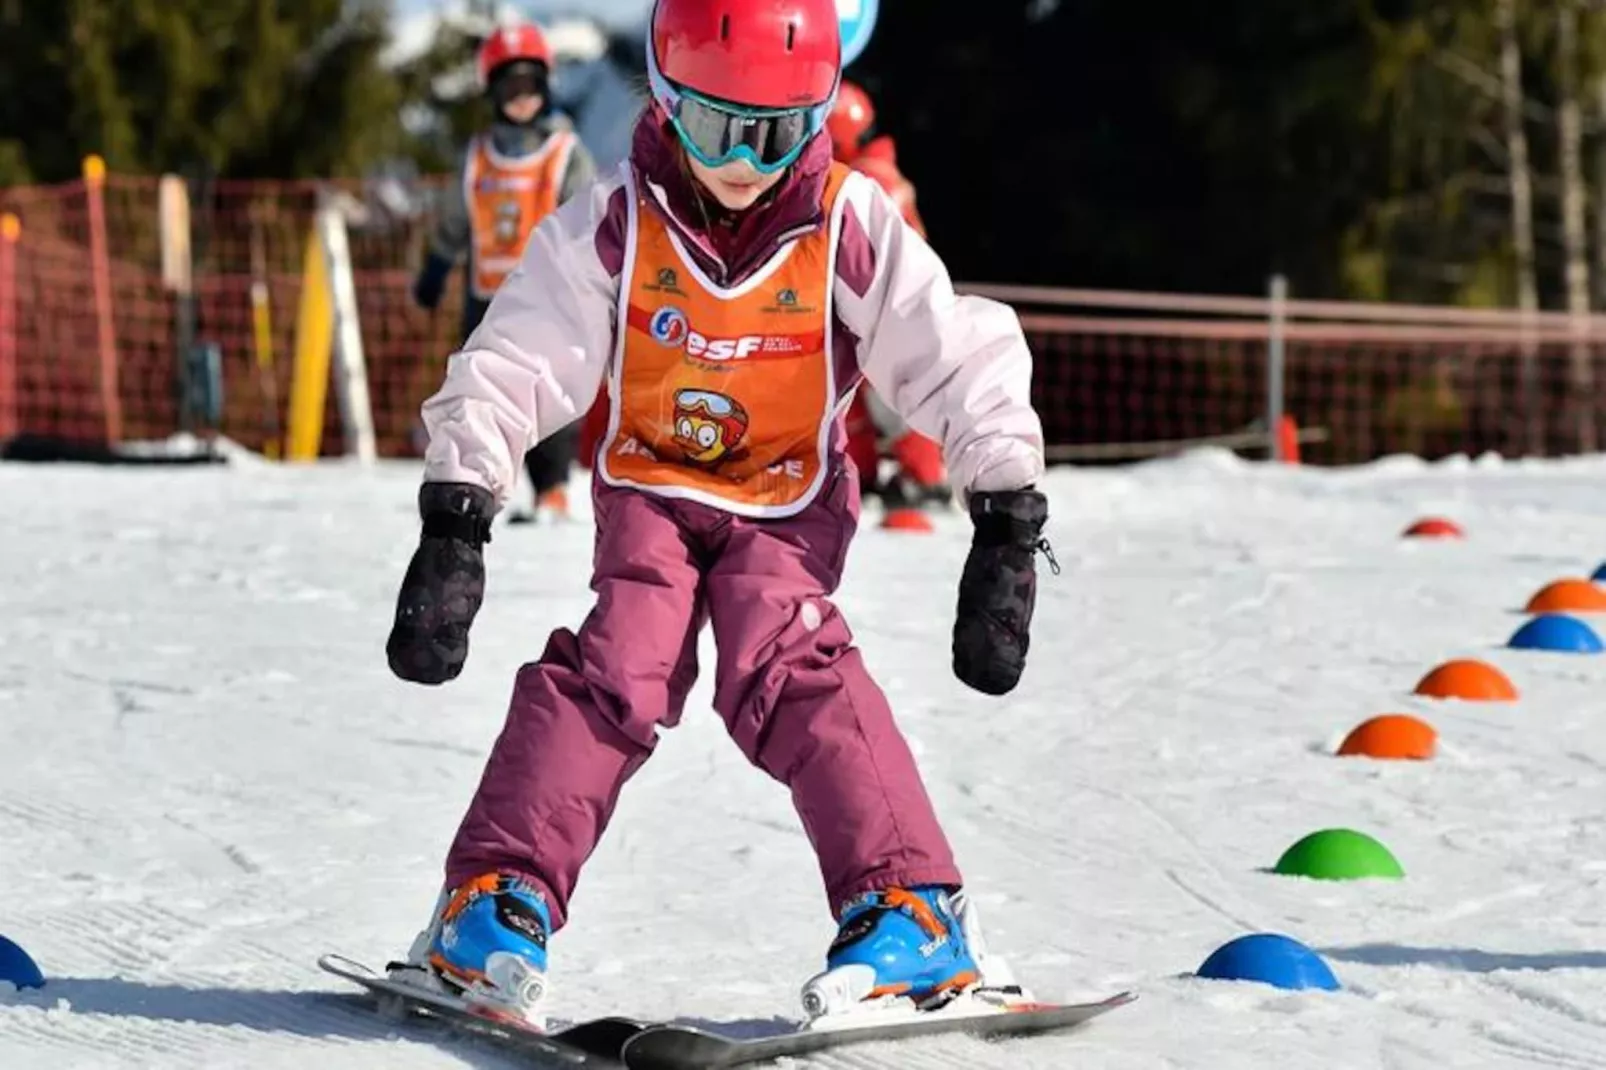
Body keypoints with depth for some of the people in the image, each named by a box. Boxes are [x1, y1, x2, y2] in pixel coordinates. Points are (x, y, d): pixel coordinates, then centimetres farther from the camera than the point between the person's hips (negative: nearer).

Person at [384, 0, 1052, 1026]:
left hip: (789, 499, -1)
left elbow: (964, 363, -13)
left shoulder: (852, 228, -17)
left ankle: (914, 912, -24)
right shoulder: (614, 226, -17)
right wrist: (454, 527, -25)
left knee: (787, 670, -24)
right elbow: (509, 371, -18)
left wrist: (1007, 529, -17)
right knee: (616, 669, -21)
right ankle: (497, 901, -18)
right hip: (652, 487, 1)